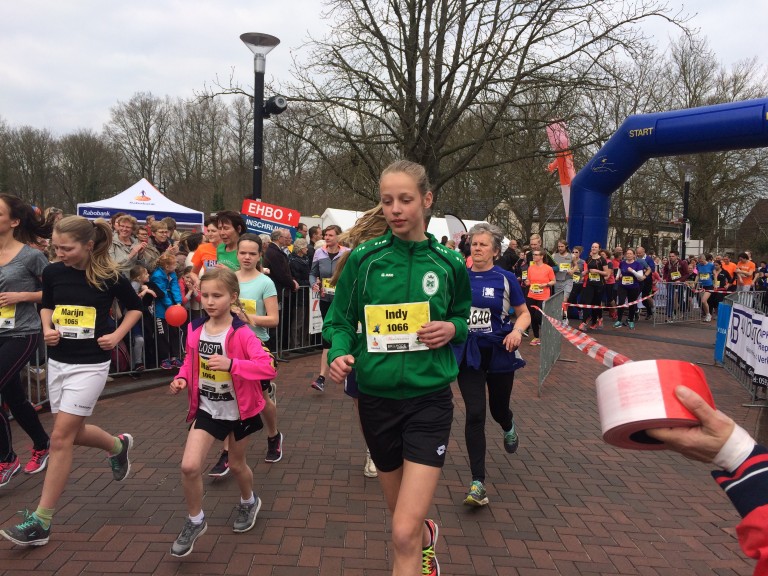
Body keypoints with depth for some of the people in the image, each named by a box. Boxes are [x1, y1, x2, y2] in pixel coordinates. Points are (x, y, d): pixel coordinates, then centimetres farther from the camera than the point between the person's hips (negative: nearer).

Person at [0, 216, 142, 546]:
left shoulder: (110, 277, -12)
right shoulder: (53, 272, -3)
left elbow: (135, 308, 5)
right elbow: (47, 305, 16)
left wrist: (117, 335, -7)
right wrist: (47, 329, -3)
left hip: (90, 365, -5)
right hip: (57, 361, 5)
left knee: (61, 437, -7)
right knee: (73, 432, 14)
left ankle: (41, 521, 3)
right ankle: (118, 446, 44)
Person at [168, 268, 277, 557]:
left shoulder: (242, 334, -22)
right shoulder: (195, 330, -5)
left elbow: (268, 368, -30)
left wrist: (231, 364, -41)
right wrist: (181, 378, -7)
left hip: (239, 410, -3)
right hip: (207, 408, 3)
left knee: (236, 464, 17)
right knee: (189, 467, -9)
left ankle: (249, 502, 49)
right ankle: (195, 522, 16)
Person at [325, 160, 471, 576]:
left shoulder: (449, 263, -1)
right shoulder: (364, 258, -4)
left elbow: (462, 316, 13)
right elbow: (340, 319, 2)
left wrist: (451, 328, -10)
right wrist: (339, 353, -18)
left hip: (429, 399, -1)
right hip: (376, 397, 2)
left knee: (404, 534, -11)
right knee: (403, 514, 23)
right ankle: (427, 535, 56)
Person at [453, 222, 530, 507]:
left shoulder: (505, 278, -4)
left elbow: (524, 313, 4)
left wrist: (517, 330, -16)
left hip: (499, 352, 0)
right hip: (468, 354, 0)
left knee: (498, 408, 15)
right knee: (475, 414, -8)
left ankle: (509, 428, 56)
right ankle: (478, 484, -1)